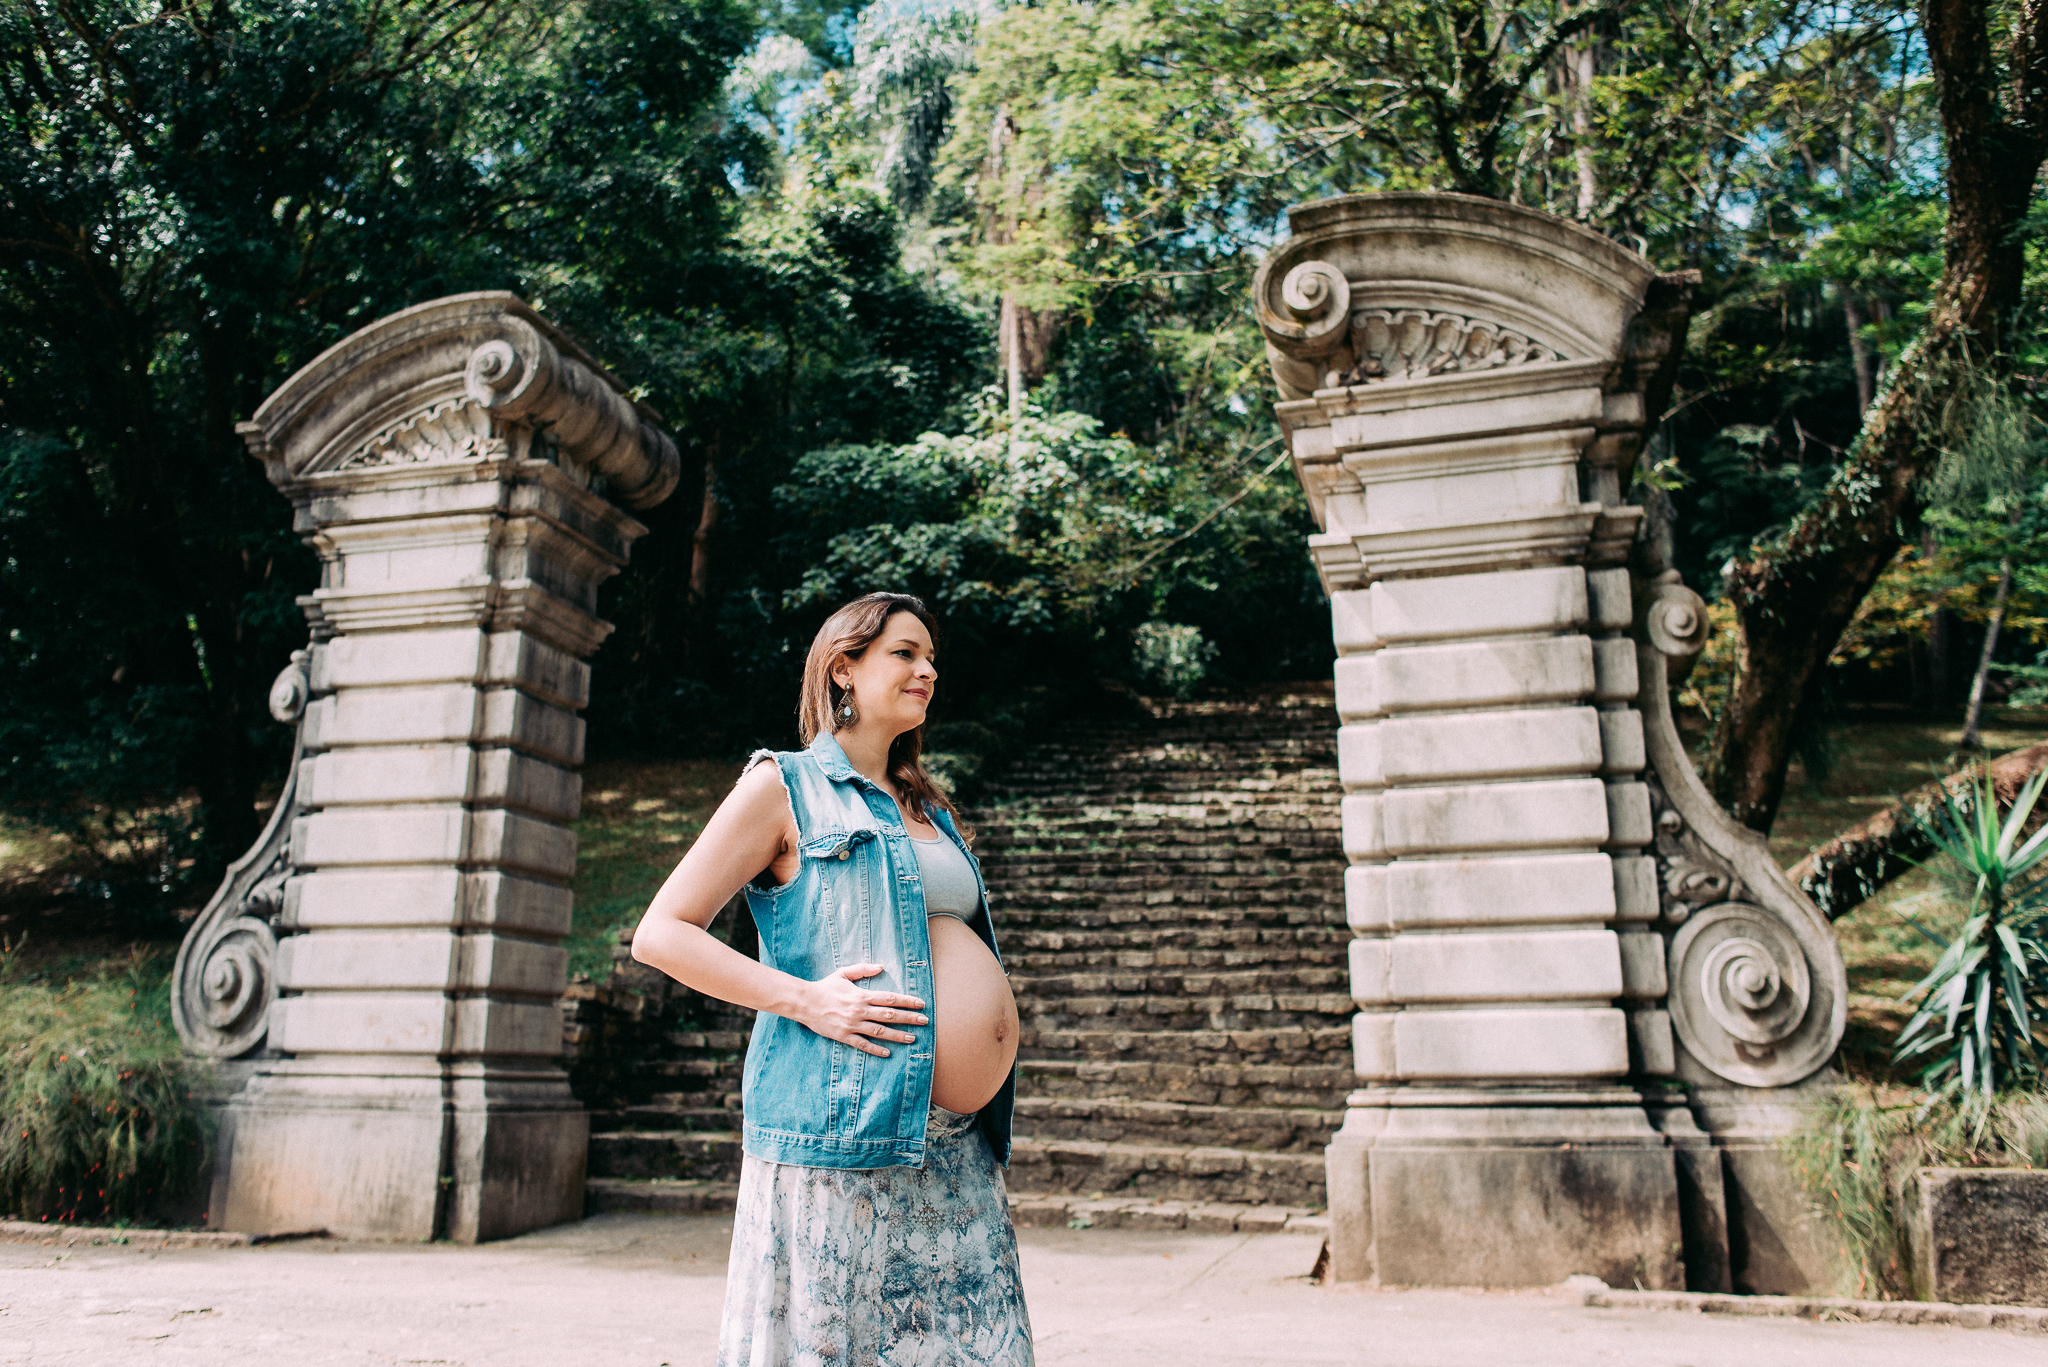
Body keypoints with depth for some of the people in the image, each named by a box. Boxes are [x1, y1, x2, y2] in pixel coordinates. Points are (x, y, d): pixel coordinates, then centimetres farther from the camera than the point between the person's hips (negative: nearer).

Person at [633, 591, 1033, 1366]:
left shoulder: (927, 809, 20)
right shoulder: (785, 786, 0)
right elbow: (661, 935, -6)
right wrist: (805, 998, -15)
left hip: (958, 1148, 7)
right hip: (843, 1129, -7)